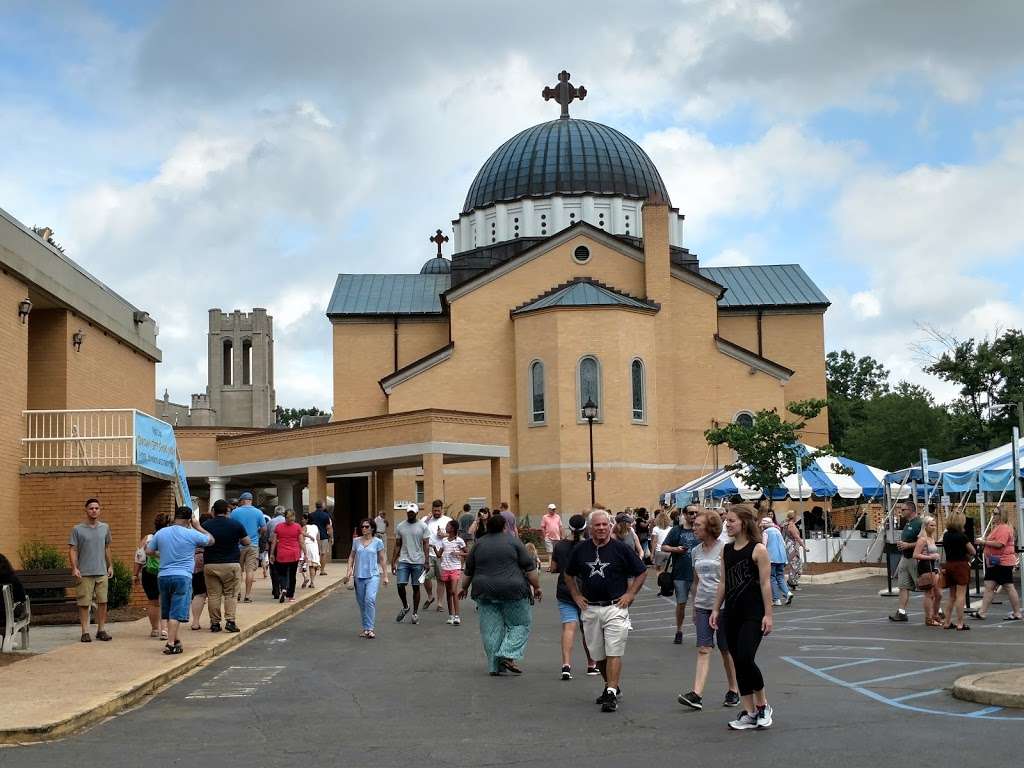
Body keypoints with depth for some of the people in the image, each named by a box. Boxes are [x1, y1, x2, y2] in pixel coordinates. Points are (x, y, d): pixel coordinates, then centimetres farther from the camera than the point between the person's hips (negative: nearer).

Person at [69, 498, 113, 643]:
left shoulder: (105, 528, 11)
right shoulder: (77, 529, -1)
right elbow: (72, 550, -3)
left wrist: (110, 565, 16)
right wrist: (74, 568, -13)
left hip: (102, 572, 3)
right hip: (84, 573, -3)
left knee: (102, 602, 3)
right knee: (84, 603, -1)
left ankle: (101, 630, 12)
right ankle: (85, 632, 4)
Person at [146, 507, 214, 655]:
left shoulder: (161, 533, 5)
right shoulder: (192, 534, -6)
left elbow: (149, 551, 14)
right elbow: (210, 540, 9)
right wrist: (198, 526, 19)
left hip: (163, 576, 5)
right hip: (182, 576, -5)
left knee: (168, 612, 16)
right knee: (177, 613, -6)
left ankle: (175, 640, 28)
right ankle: (171, 644, -12)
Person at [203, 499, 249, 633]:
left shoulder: (205, 525, 0)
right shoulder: (236, 525, -4)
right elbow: (247, 542, 3)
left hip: (210, 565, 1)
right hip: (231, 564, -1)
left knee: (213, 595, 6)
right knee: (230, 594, 5)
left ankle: (215, 623, 7)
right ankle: (230, 621, -6)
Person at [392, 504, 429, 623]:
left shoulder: (422, 526, 0)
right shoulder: (400, 527, 6)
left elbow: (425, 545, -1)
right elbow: (397, 546, 10)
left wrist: (426, 561, -9)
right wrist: (393, 562, 6)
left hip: (418, 562, -2)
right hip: (403, 561, 2)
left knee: (416, 587, 3)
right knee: (400, 585, -7)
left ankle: (415, 613, 13)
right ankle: (405, 607, 18)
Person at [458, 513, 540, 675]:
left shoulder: (479, 544, 8)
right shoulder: (513, 541, -2)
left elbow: (468, 571, 15)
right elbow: (529, 568, -4)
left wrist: (464, 587, 28)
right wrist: (536, 586, 5)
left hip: (485, 592, 4)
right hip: (512, 591, -4)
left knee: (491, 630, 7)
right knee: (520, 624, 7)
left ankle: (495, 666, 8)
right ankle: (508, 656, -7)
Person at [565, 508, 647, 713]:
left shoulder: (621, 548, -3)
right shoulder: (581, 550, 6)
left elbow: (642, 572, 5)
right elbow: (569, 575, 20)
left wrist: (630, 594, -2)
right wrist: (576, 596, 10)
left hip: (615, 607, -4)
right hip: (590, 609, 4)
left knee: (613, 653, -10)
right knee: (598, 655, 11)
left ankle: (612, 693, -10)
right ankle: (612, 686, 30)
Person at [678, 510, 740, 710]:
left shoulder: (723, 549, -8)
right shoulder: (695, 551, 10)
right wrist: (694, 608, 18)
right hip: (702, 606, 5)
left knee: (726, 650, 6)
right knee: (703, 650, -4)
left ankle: (733, 691, 20)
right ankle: (696, 694, -14)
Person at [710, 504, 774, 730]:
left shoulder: (758, 550, -9)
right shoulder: (726, 550, 9)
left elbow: (765, 583, -10)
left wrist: (768, 614, -12)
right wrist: (716, 609, 10)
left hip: (753, 613, -7)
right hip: (732, 613, 7)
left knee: (745, 659, -15)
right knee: (738, 662, 7)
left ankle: (762, 704, 7)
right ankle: (749, 713, 15)